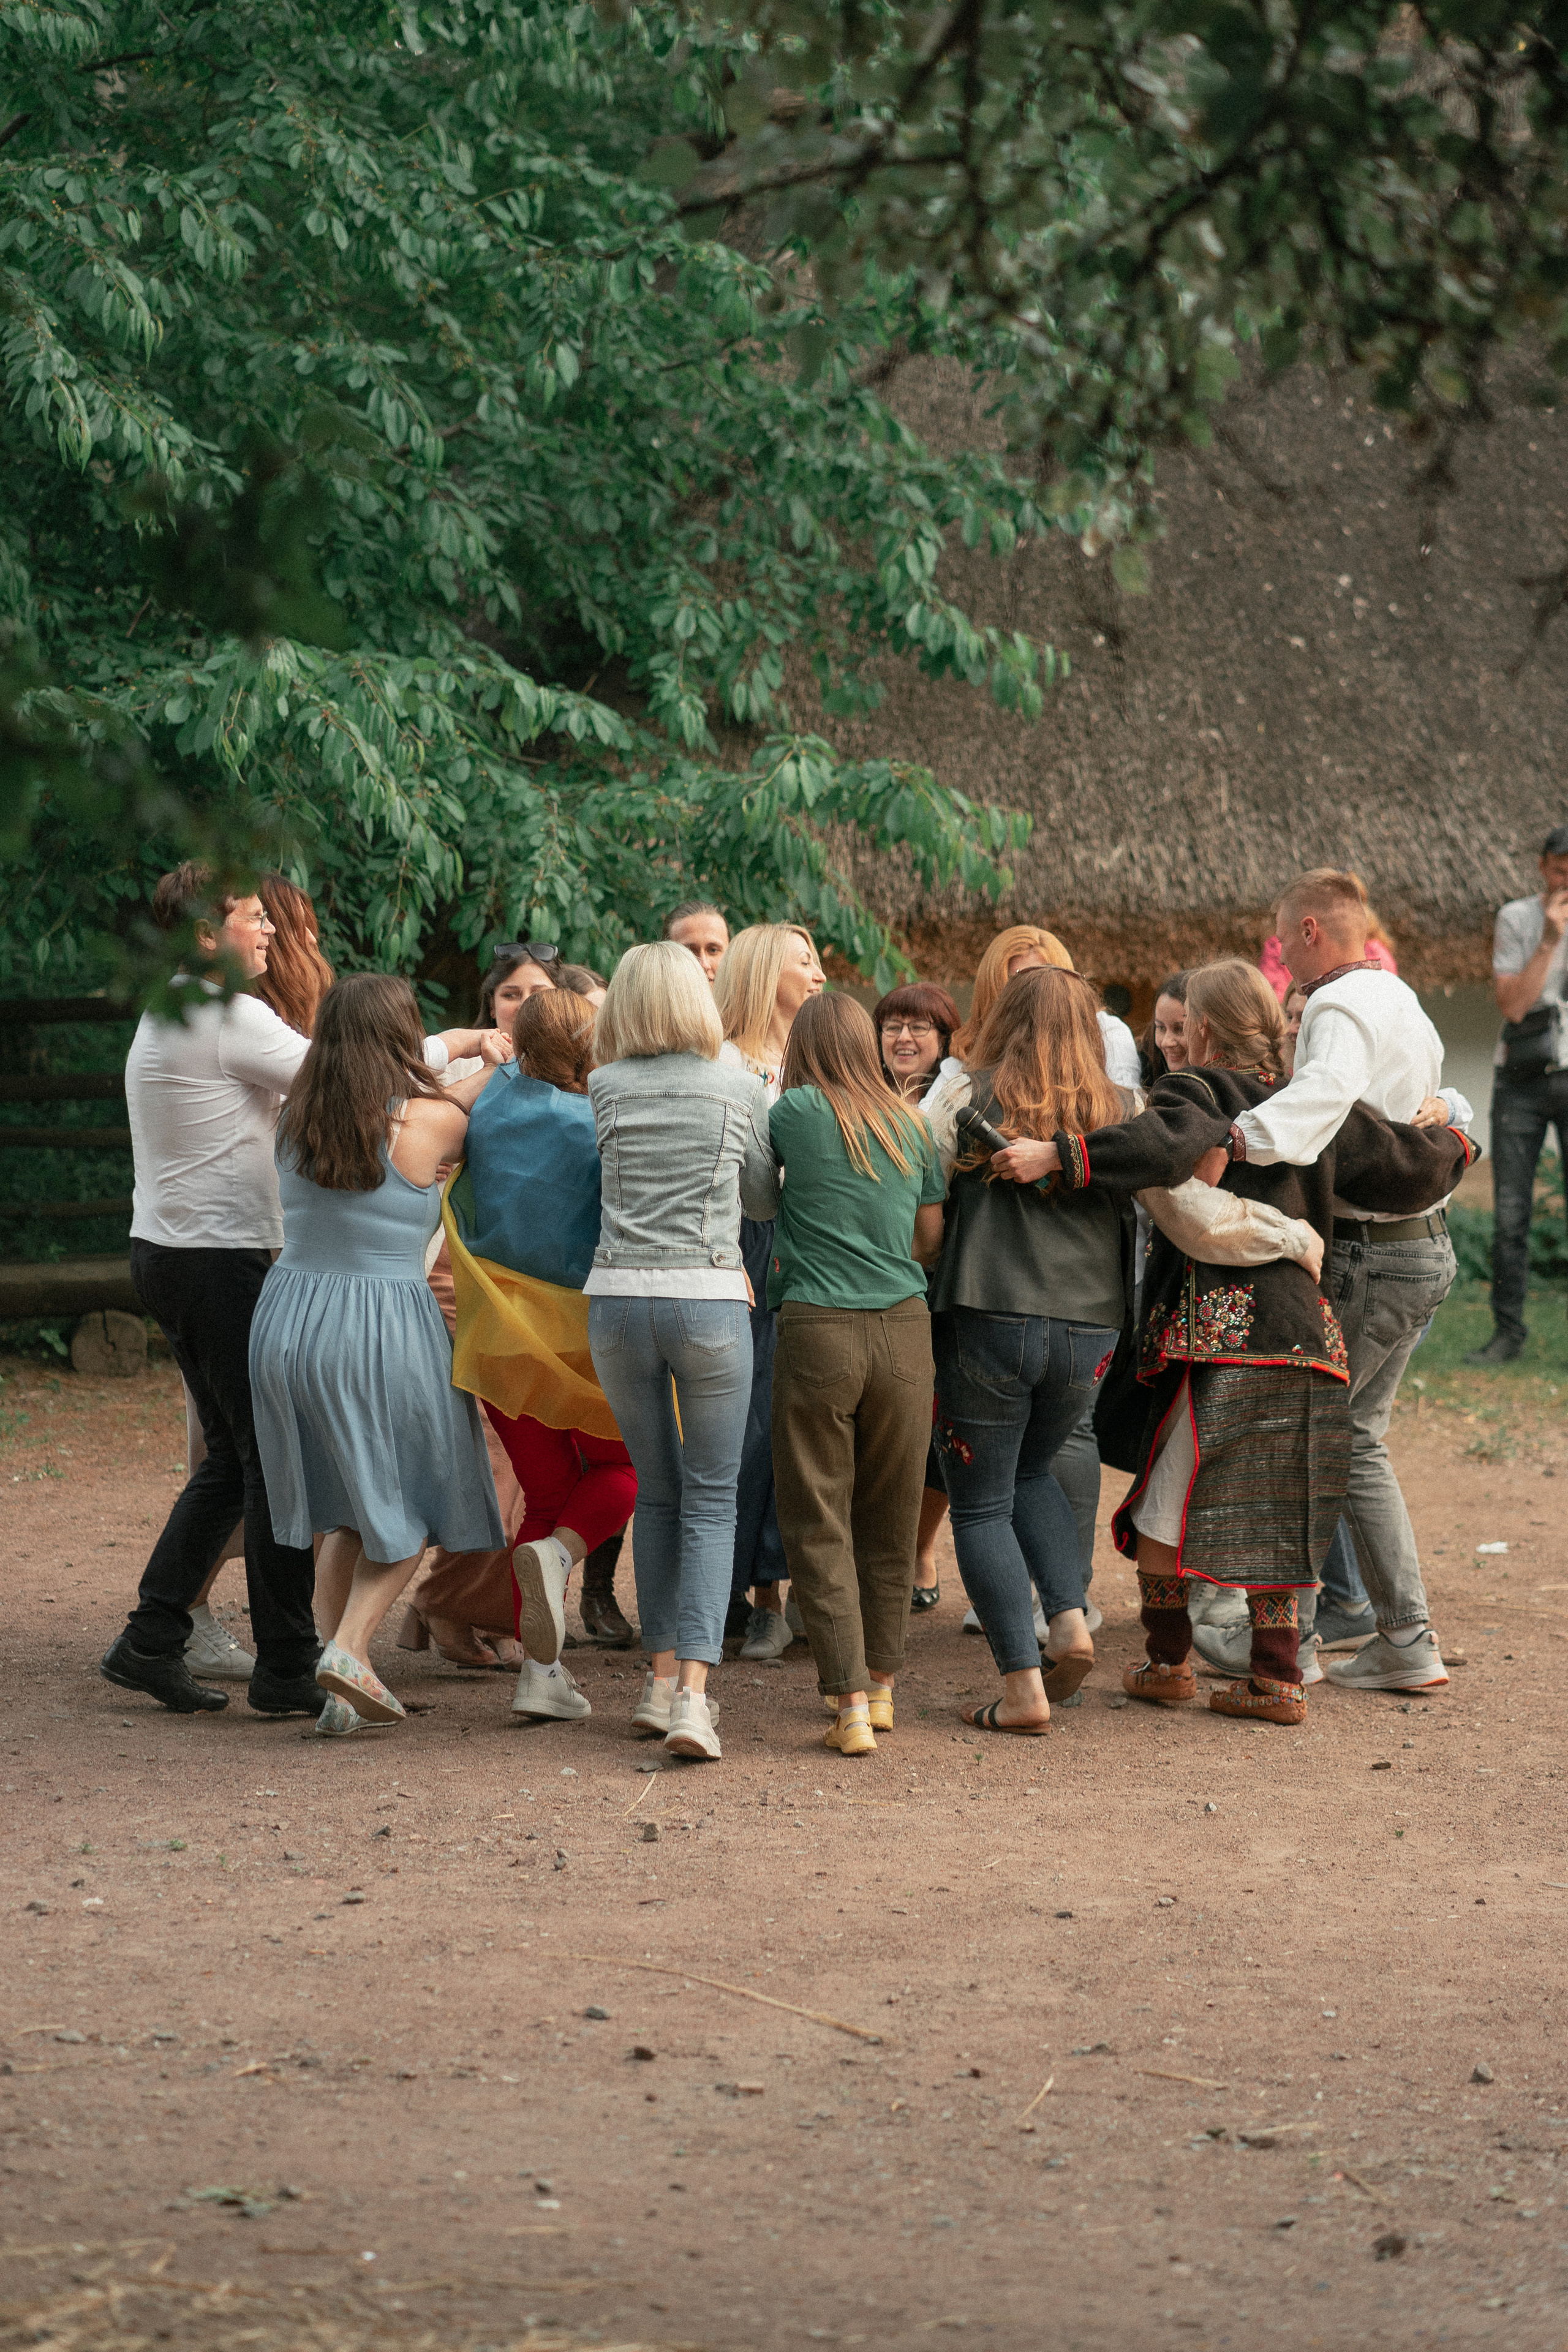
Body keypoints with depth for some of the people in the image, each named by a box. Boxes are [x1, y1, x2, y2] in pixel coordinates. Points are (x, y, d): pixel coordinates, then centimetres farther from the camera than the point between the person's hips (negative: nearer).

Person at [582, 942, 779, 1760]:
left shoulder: (607, 1089, 3)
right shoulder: (740, 1087, 3)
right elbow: (765, 1199, 14)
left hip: (618, 1298, 2)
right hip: (709, 1299, -2)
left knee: (657, 1491, 17)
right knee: (711, 1499, 3)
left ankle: (661, 1674, 16)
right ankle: (692, 1691, -11)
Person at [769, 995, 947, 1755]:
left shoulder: (794, 1113, -1)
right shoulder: (911, 1124, 10)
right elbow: (932, 1237, 16)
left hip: (818, 1329, -4)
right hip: (904, 1326, 4)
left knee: (819, 1526, 1)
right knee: (890, 1521, 15)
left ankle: (849, 1700, -5)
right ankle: (880, 1682, 25)